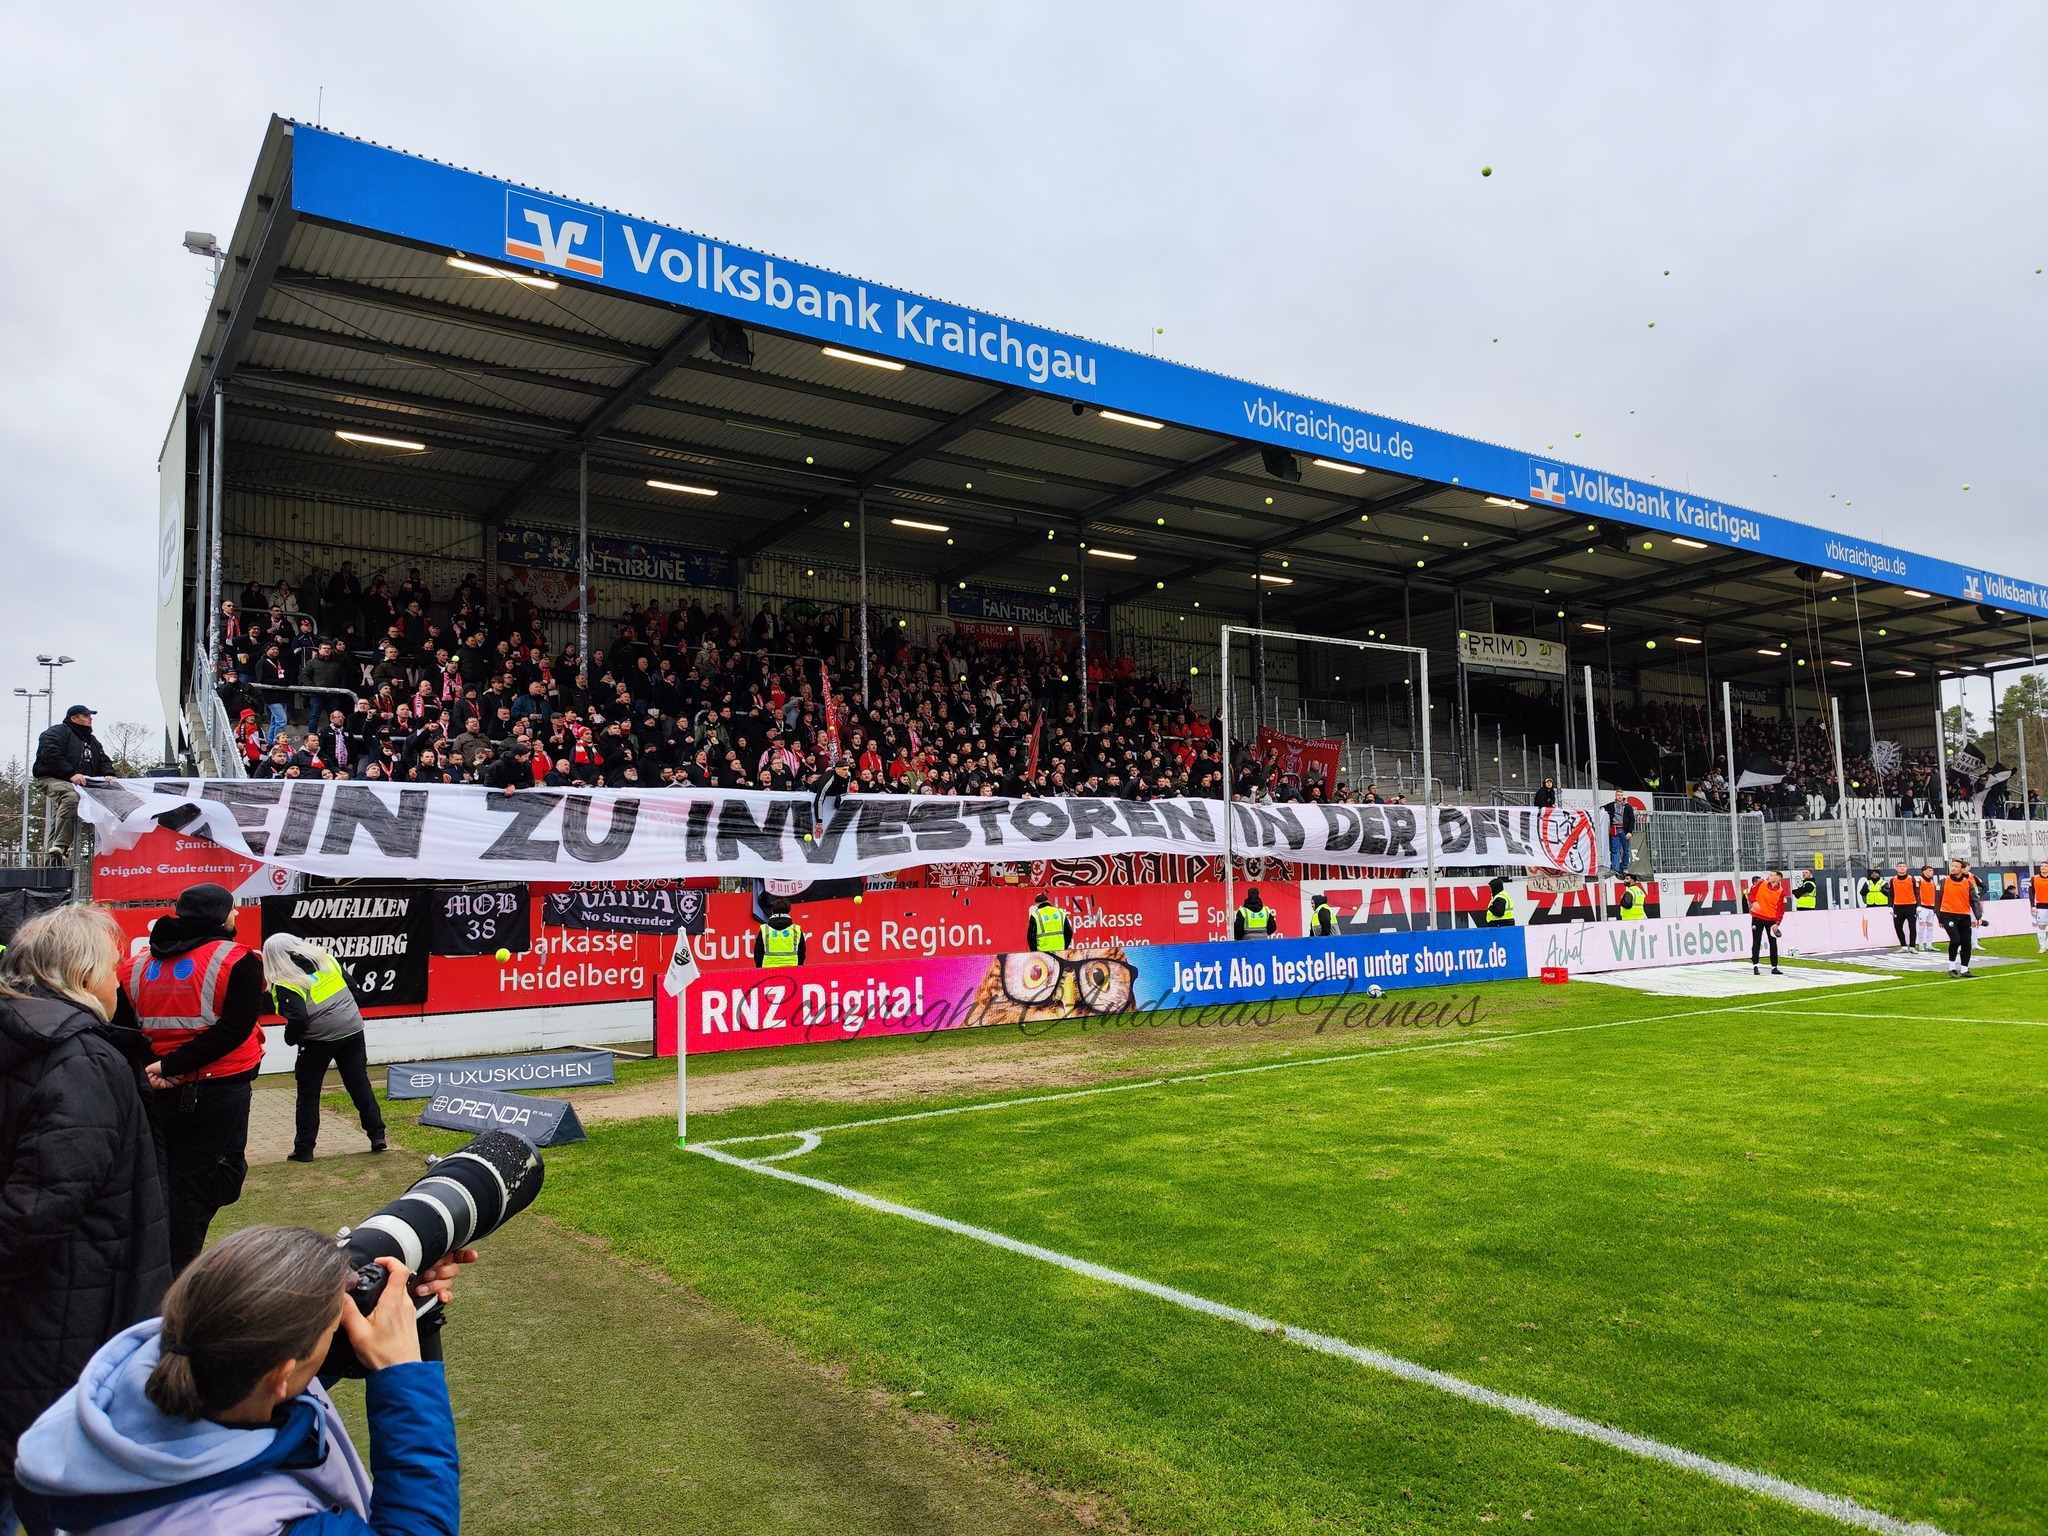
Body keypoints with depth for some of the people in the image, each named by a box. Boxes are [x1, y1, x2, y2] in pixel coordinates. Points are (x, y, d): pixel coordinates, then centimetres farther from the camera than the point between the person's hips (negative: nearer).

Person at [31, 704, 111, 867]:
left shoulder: (92, 741, 25)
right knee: (71, 796, -37)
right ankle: (59, 847, -43)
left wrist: (108, 774, 0)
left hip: (80, 784, 9)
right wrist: (71, 774, -26)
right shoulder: (58, 732, -1)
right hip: (52, 779, -9)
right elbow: (51, 756, -16)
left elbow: (104, 761, 24)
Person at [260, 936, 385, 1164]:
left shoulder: (285, 982, -10)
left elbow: (298, 1018, -17)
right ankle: (377, 1135, 14)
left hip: (319, 1038, -5)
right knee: (359, 1084, 14)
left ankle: (304, 1149, 15)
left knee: (308, 1092, 10)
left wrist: (290, 1039, 3)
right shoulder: (324, 958, 6)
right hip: (352, 1030, 5)